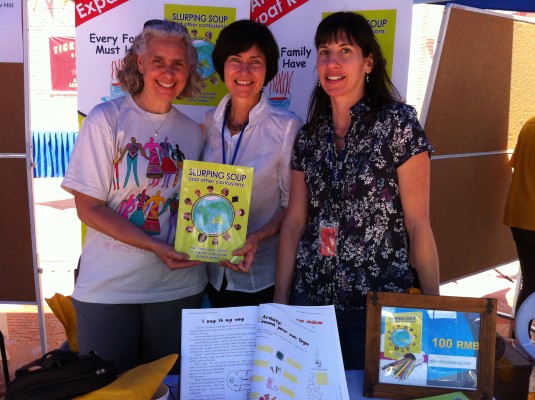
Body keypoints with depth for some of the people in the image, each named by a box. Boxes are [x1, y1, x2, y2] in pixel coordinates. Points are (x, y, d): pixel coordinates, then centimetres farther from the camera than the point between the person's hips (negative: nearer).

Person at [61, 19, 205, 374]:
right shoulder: (106, 119, -8)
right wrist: (157, 246, -20)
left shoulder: (192, 131, 5)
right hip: (109, 286, -3)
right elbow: (88, 208, -11)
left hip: (178, 284, 4)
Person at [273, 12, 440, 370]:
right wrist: (280, 300, 4)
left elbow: (418, 224, -10)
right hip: (311, 295, 4)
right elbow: (294, 221, 6)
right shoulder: (310, 135, 5)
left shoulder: (398, 122, -9)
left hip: (378, 299, -4)